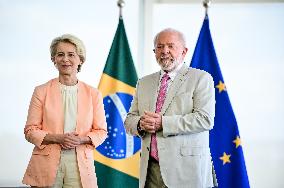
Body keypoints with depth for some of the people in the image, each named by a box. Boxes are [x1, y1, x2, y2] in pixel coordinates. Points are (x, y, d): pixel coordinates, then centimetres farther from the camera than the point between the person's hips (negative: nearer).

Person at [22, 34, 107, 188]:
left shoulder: (93, 94, 6)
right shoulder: (41, 92, 3)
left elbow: (101, 131, 9)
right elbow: (30, 131, 2)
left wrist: (82, 139, -11)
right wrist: (58, 138, -14)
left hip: (80, 165, 1)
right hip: (46, 166, -1)